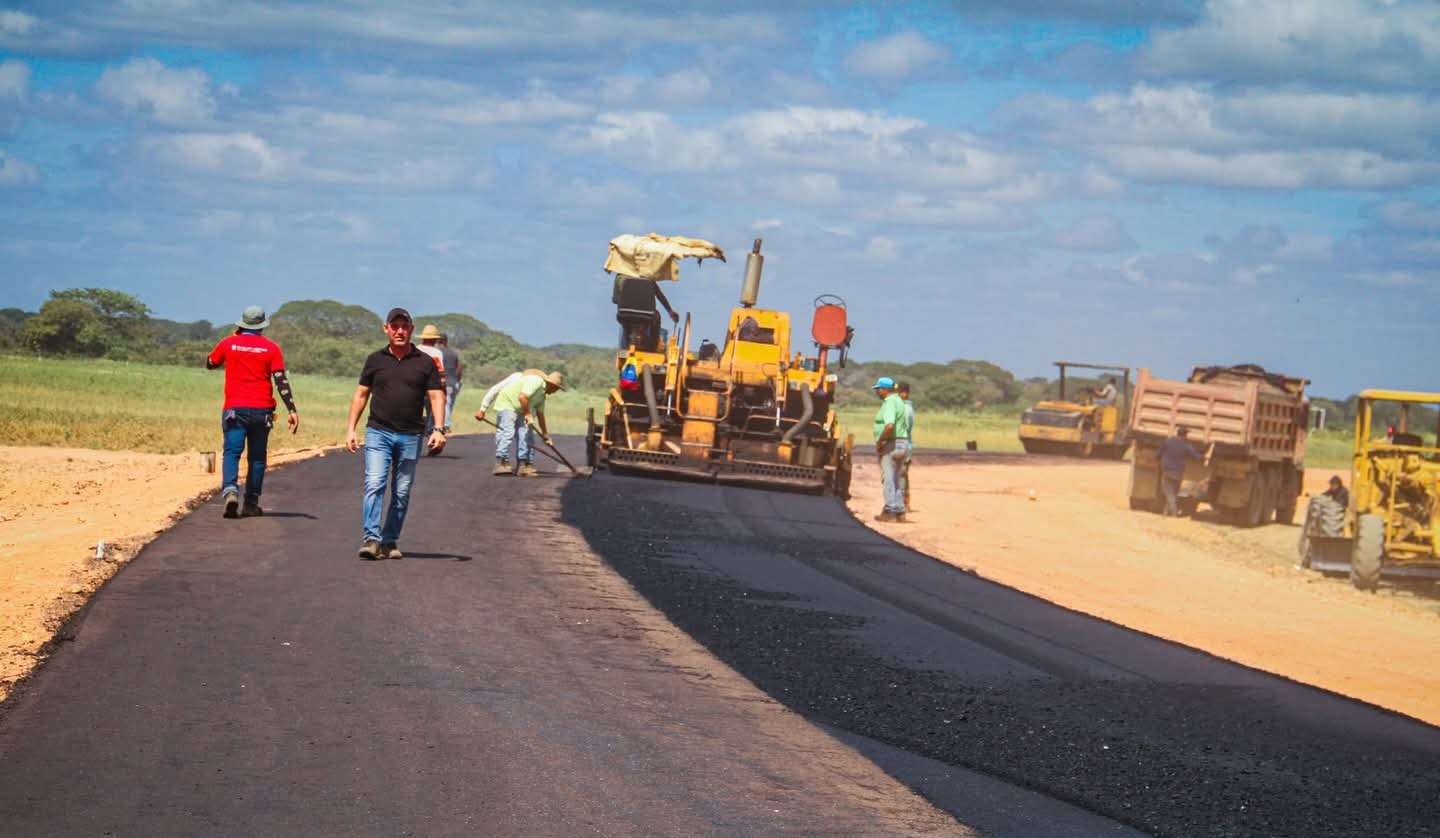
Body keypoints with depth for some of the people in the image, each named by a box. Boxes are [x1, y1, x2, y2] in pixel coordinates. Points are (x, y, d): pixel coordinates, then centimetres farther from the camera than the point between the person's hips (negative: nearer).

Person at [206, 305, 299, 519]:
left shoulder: (228, 343, 4)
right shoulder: (271, 348, 1)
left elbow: (209, 364, 22)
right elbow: (281, 380, -5)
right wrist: (292, 410, -6)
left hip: (234, 409, -1)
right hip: (261, 411, 1)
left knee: (232, 452, -5)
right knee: (257, 457, 11)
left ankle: (230, 490, -31)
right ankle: (251, 503, 12)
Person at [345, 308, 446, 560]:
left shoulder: (425, 363, 6)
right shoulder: (375, 360, 8)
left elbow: (436, 397, 2)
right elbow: (361, 395, 12)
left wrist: (438, 430, -12)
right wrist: (350, 429, 5)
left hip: (411, 436, 1)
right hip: (378, 433, -1)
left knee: (402, 493, 5)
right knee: (374, 485, -15)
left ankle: (390, 542, 13)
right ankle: (370, 539, -21)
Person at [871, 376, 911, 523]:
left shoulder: (889, 403, -16)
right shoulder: (898, 401, 16)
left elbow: (889, 426, -31)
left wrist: (879, 441, -18)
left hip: (891, 444, -10)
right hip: (902, 443, 10)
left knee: (888, 478, -6)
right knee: (895, 479, 15)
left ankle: (889, 511, -7)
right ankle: (900, 513, 17)